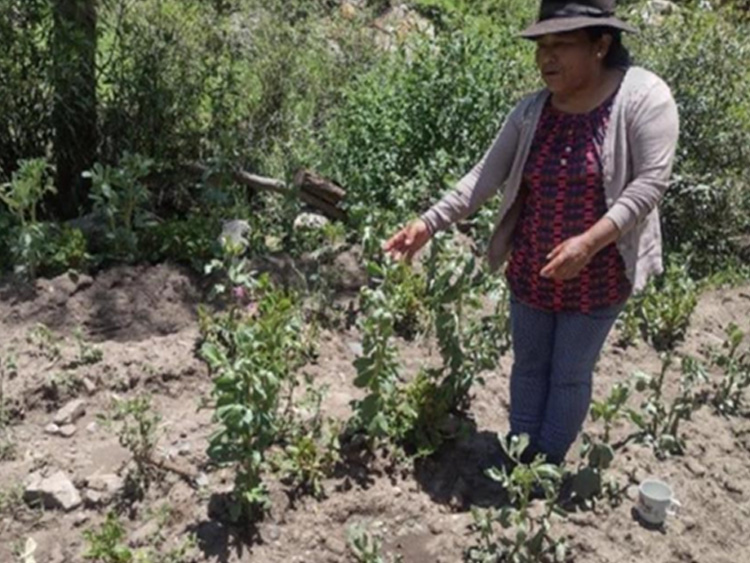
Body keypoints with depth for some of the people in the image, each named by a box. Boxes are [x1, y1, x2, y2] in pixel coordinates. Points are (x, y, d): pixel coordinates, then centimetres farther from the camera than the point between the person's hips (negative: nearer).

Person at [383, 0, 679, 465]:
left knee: (570, 376, 12)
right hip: (530, 272, 4)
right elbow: (485, 177, -4)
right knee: (529, 367, 18)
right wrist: (429, 223, -14)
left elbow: (650, 182, -20)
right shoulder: (531, 111, -2)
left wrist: (590, 241, -30)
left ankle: (548, 466, 33)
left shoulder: (644, 96, -15)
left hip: (598, 276, -4)